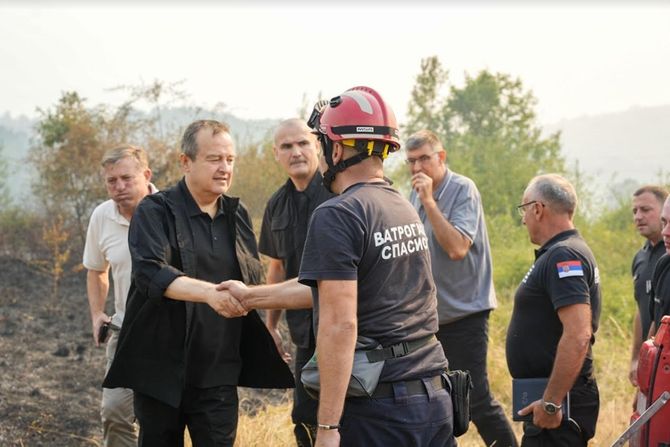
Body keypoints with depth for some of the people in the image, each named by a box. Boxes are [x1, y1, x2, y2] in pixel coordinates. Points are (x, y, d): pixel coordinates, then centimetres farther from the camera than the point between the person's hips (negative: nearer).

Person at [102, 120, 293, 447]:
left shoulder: (237, 215, 11)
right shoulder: (156, 211, -6)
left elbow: (255, 283, 21)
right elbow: (150, 273, -23)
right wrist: (209, 292, -38)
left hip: (218, 375, 4)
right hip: (162, 371, -3)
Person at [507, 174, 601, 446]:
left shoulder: (564, 256, -17)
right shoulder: (559, 253, 16)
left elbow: (578, 335, -27)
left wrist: (552, 403, -25)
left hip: (558, 398, -10)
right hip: (551, 396, 10)